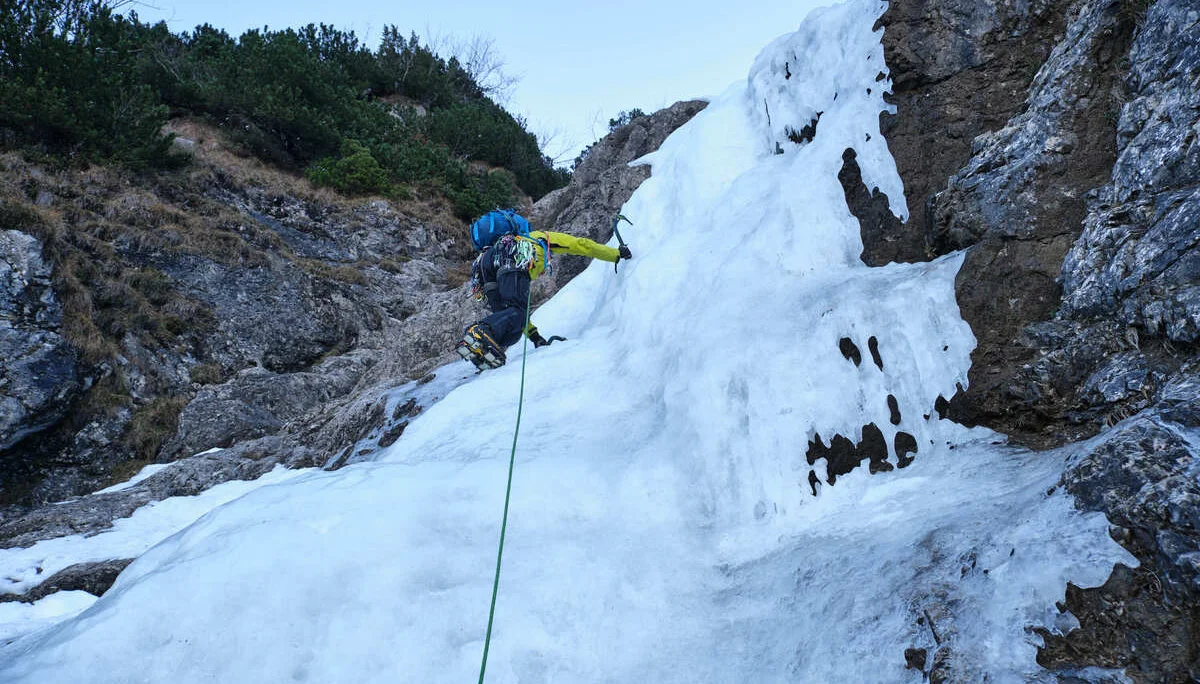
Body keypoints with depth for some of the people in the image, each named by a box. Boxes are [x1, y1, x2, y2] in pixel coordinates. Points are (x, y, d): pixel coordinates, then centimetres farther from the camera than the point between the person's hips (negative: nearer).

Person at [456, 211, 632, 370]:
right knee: (517, 311, -20)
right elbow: (581, 245, 36)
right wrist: (617, 254, 46)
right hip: (510, 258, -6)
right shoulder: (542, 237, 38)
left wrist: (535, 337, 41)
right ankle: (481, 331, -47)